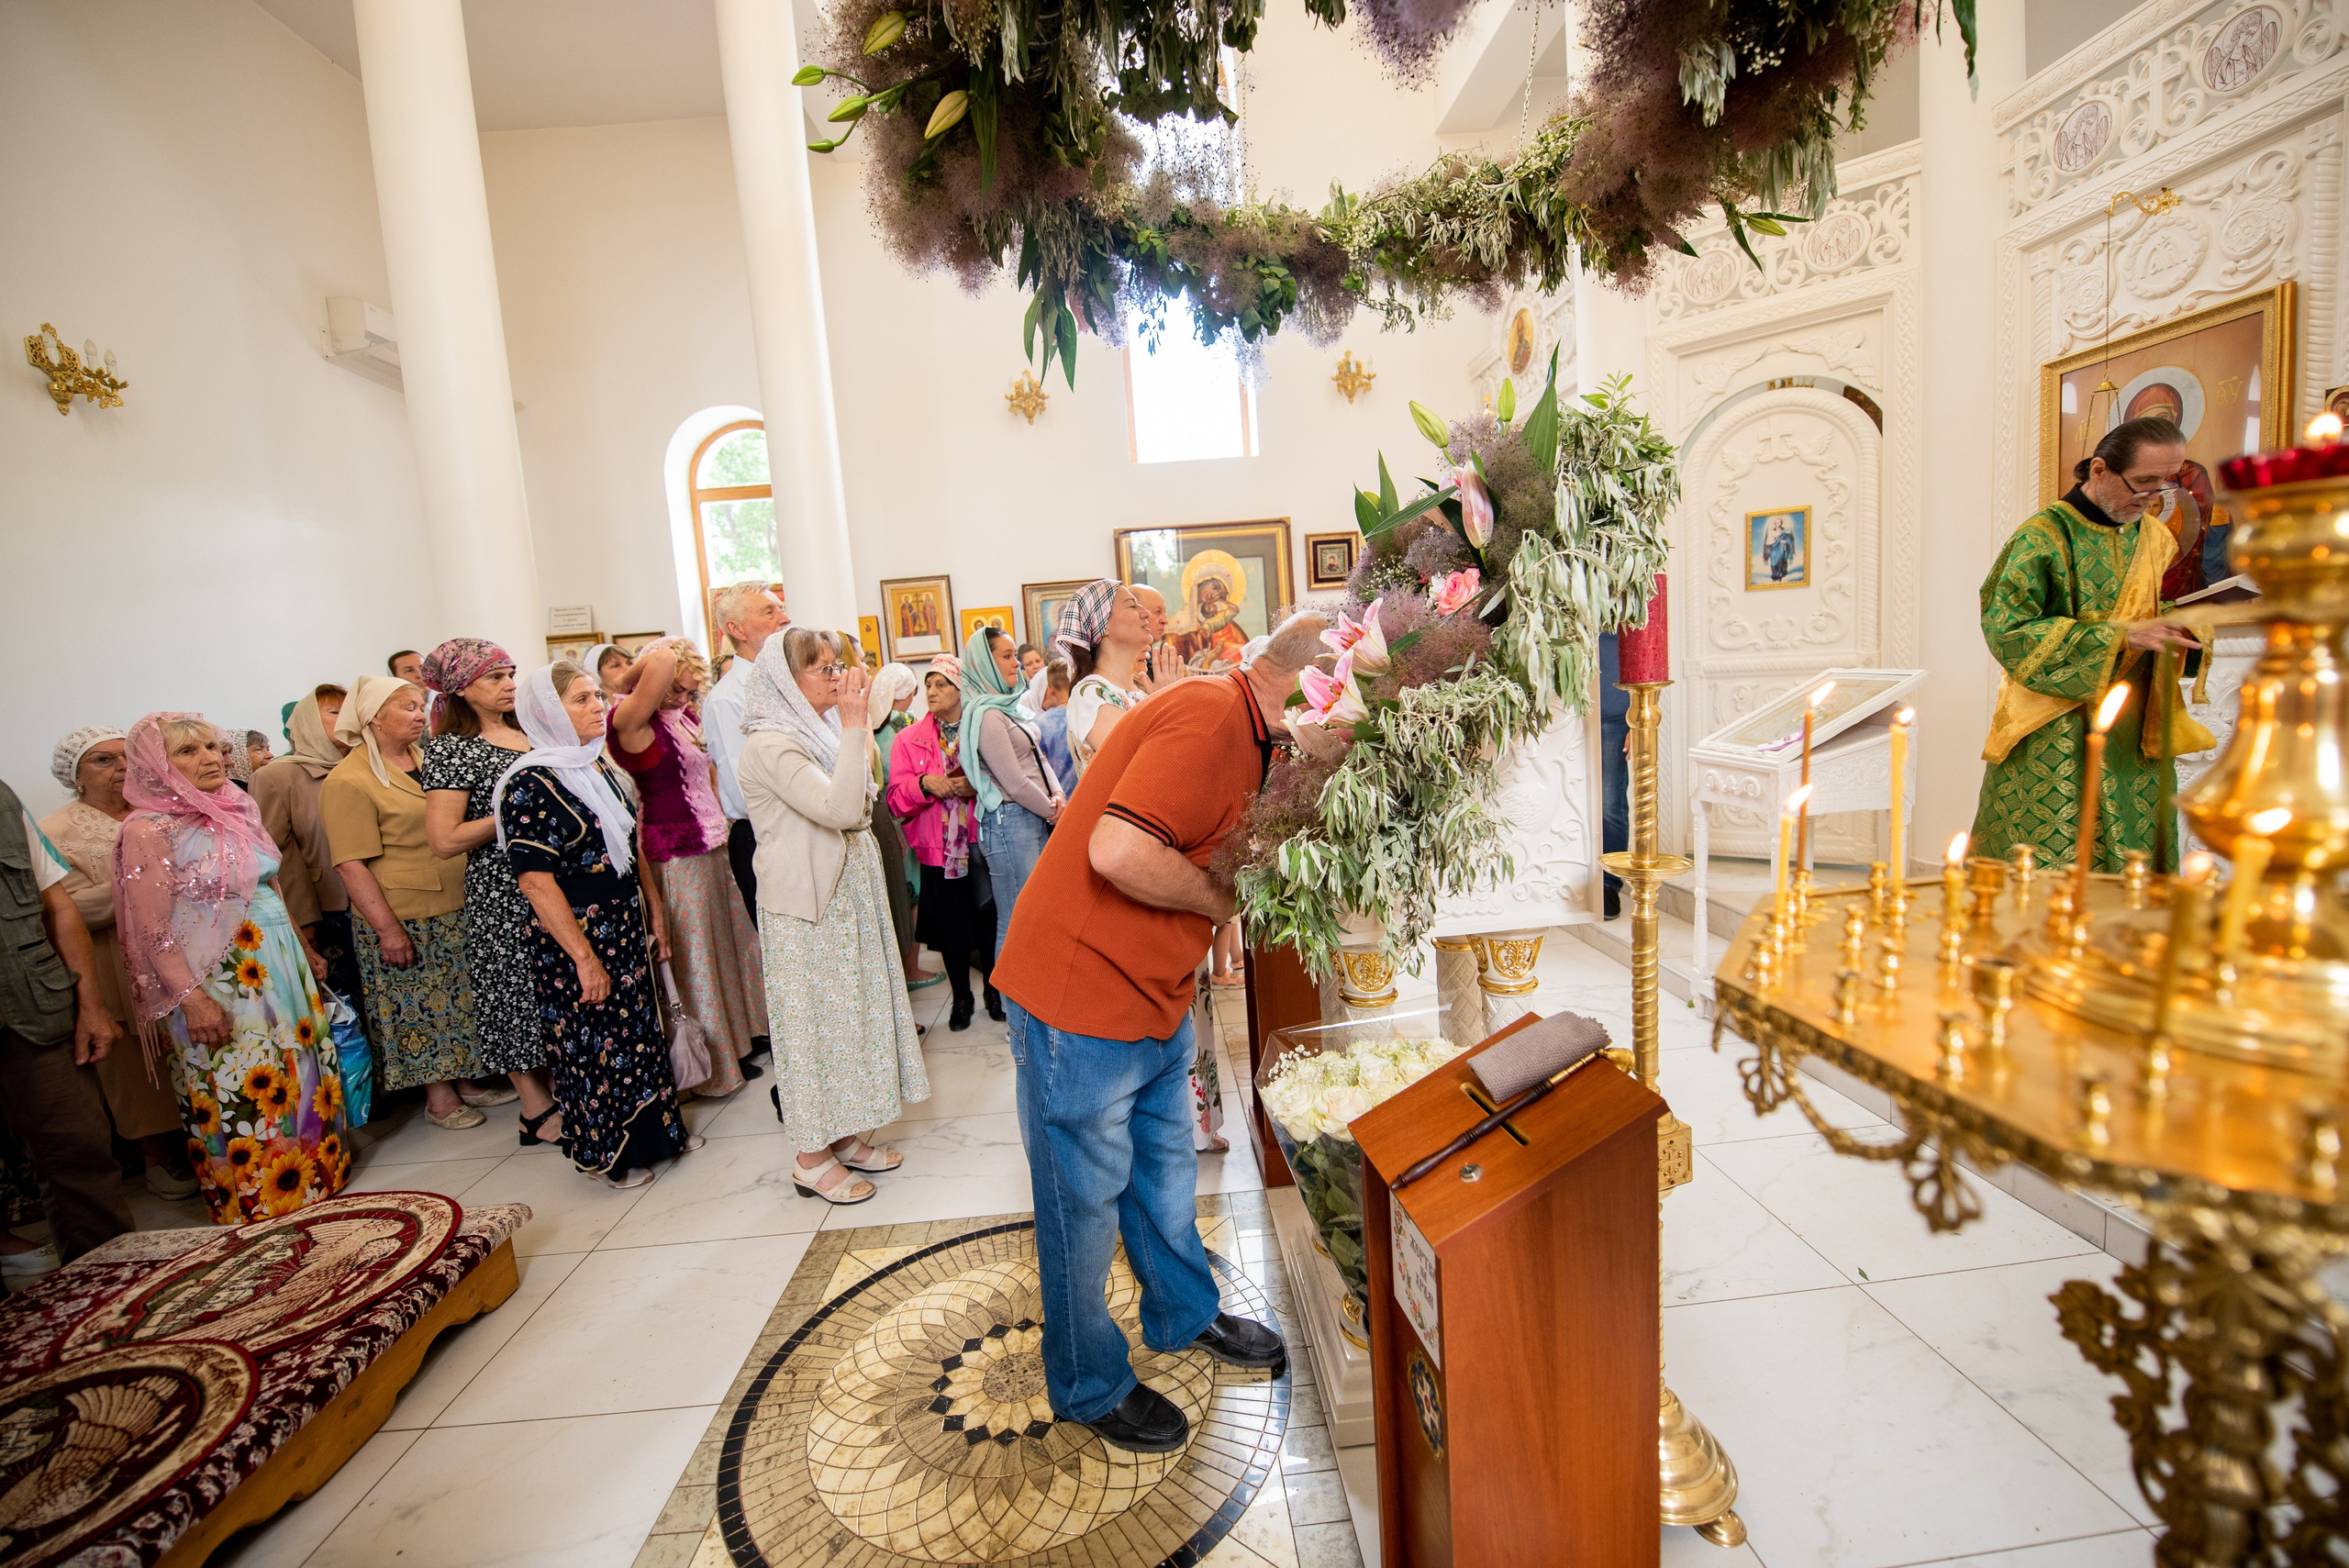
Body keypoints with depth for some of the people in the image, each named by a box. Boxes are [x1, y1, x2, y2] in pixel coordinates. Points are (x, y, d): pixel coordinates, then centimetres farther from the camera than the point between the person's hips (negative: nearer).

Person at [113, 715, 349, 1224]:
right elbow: (153, 932, -14)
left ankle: (314, 1173, 29)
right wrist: (193, 1000, -19)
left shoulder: (237, 810, 8)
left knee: (302, 1071, 13)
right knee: (243, 1089, 3)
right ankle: (259, 1203, 19)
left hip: (281, 963, 6)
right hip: (219, 978, -6)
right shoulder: (148, 830, -11)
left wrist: (305, 951, 18)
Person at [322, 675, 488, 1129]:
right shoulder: (348, 781, -13)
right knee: (419, 1007, 6)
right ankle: (438, 1097, 19)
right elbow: (351, 865, -16)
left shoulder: (425, 760, 8)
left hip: (454, 910, 7)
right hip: (403, 921, -6)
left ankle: (465, 1077, 28)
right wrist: (387, 927, -17)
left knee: (460, 1000, 14)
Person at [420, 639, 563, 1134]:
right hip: (502, 892, -6)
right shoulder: (451, 749, -10)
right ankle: (538, 1112, 17)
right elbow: (444, 841, -17)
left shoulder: (531, 733, 9)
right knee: (517, 990, 4)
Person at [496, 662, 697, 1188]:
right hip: (575, 938, -7)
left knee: (639, 1026, 17)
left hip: (627, 928, 7)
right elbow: (536, 879, -21)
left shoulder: (598, 765, 6)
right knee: (593, 1039, 8)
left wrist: (655, 913, 13)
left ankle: (656, 1128, 34)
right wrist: (584, 958, -21)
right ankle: (609, 1152, 27)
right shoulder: (531, 784, -17)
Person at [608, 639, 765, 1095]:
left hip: (712, 848, 9)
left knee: (729, 946, 20)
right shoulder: (633, 721, -18)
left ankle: (735, 1040, 40)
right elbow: (662, 660, -34)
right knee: (694, 960, 5)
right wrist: (626, 680, -14)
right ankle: (709, 1069, 21)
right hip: (677, 857, -9)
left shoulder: (684, 717, 9)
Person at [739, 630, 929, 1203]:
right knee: (814, 1014, 1)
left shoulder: (815, 729, 11)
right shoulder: (769, 743, -17)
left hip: (847, 892, 9)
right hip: (806, 903, -9)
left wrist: (859, 726, 6)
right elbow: (839, 808, -29)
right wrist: (855, 726, -25)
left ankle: (844, 1134, 29)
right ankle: (812, 1158, 17)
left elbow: (863, 798, 12)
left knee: (852, 1003, 14)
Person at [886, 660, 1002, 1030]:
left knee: (988, 917, 6)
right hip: (938, 847, 1)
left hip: (982, 842, -1)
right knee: (950, 923, 8)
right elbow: (897, 798, 0)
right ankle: (961, 998, 26)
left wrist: (976, 785, -18)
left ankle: (994, 991, 27)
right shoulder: (909, 740, 6)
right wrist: (925, 783, -18)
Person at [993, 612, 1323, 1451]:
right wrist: (1224, 898, -19)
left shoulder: (1242, 729, 9)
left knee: (1165, 1172, 25)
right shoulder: (1209, 716, -24)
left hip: (1154, 997, 10)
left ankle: (1185, 1315, 49)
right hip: (1079, 998, -9)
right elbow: (1118, 852, -34)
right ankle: (1090, 1386, 35)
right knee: (1085, 1199, 12)